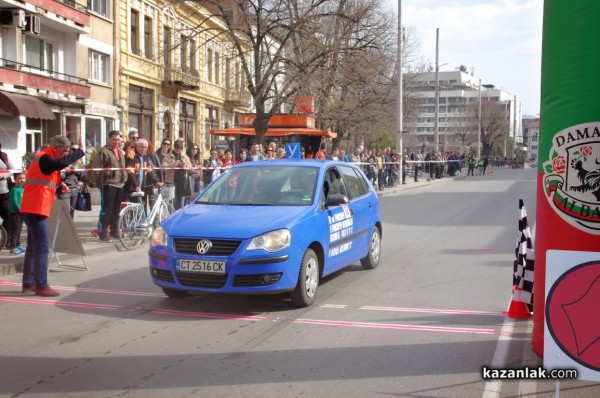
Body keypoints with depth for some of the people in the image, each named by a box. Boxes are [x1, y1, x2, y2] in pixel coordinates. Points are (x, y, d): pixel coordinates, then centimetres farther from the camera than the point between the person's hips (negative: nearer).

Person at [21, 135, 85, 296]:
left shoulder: (46, 158, 20)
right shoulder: (44, 157, -12)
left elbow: (50, 178, 21)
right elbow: (61, 163, -32)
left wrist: (60, 186, 2)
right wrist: (80, 151, -22)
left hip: (34, 208, 11)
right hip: (35, 208, -11)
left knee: (34, 246, 13)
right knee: (42, 247, -10)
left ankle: (28, 283, 19)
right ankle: (41, 286, -9)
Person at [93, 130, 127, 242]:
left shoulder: (121, 152, 17)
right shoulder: (103, 151, -8)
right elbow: (97, 169, -10)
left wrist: (124, 179, 18)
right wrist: (99, 183, -11)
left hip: (119, 184, 7)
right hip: (108, 184, -7)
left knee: (116, 209, 13)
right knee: (106, 209, -5)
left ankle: (115, 231, 22)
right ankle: (103, 232, 1)